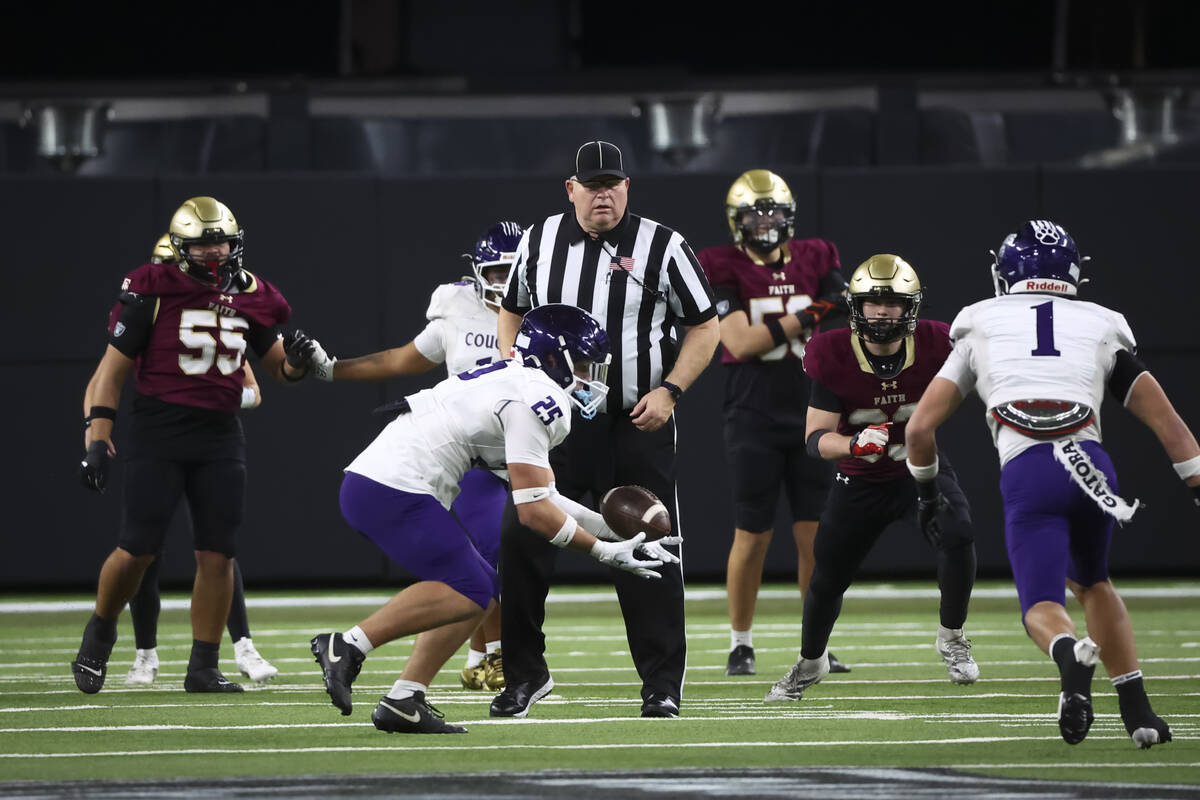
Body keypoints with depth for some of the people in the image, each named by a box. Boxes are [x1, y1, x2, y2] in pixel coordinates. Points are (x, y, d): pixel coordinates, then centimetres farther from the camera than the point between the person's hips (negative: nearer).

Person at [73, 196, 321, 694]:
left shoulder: (251, 296, 6)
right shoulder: (153, 290, -9)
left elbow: (277, 368, 16)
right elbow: (114, 367, -6)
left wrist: (296, 361, -8)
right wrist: (97, 437, -13)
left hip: (220, 436, 4)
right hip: (157, 432, -4)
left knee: (218, 554, 0)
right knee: (138, 550, -6)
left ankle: (203, 668, 9)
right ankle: (99, 636, 21)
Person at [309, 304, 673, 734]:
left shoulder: (514, 383, 23)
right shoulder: (537, 400, -10)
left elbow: (541, 497, 25)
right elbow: (534, 511, -12)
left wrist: (616, 531, 21)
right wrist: (604, 552, -2)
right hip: (393, 491, -10)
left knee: (483, 589, 12)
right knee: (468, 590, -14)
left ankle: (404, 702, 6)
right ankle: (348, 646, -17)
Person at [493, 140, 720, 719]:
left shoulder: (661, 247, -4)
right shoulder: (539, 242, 5)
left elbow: (705, 329, 0)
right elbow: (511, 313, 20)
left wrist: (669, 390, -12)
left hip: (636, 426, -3)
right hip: (554, 424, 3)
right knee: (519, 541, -3)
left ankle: (662, 683, 7)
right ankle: (525, 672, 10)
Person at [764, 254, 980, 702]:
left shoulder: (933, 347, -18)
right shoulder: (834, 357, -21)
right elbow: (817, 438, -20)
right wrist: (855, 444, -40)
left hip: (921, 468, 0)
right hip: (861, 480, 0)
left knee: (957, 537, -27)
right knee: (827, 577, 5)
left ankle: (951, 639, -3)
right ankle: (810, 662, 36)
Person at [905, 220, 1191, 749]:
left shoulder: (981, 327, 22)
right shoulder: (1100, 329, 23)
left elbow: (920, 428, 19)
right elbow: (1169, 427, 19)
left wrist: (929, 493, 36)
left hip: (1027, 474, -2)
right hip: (1090, 464, 2)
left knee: (1042, 606, 3)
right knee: (1092, 582, 27)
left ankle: (1071, 655, -34)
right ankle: (1137, 712, 17)